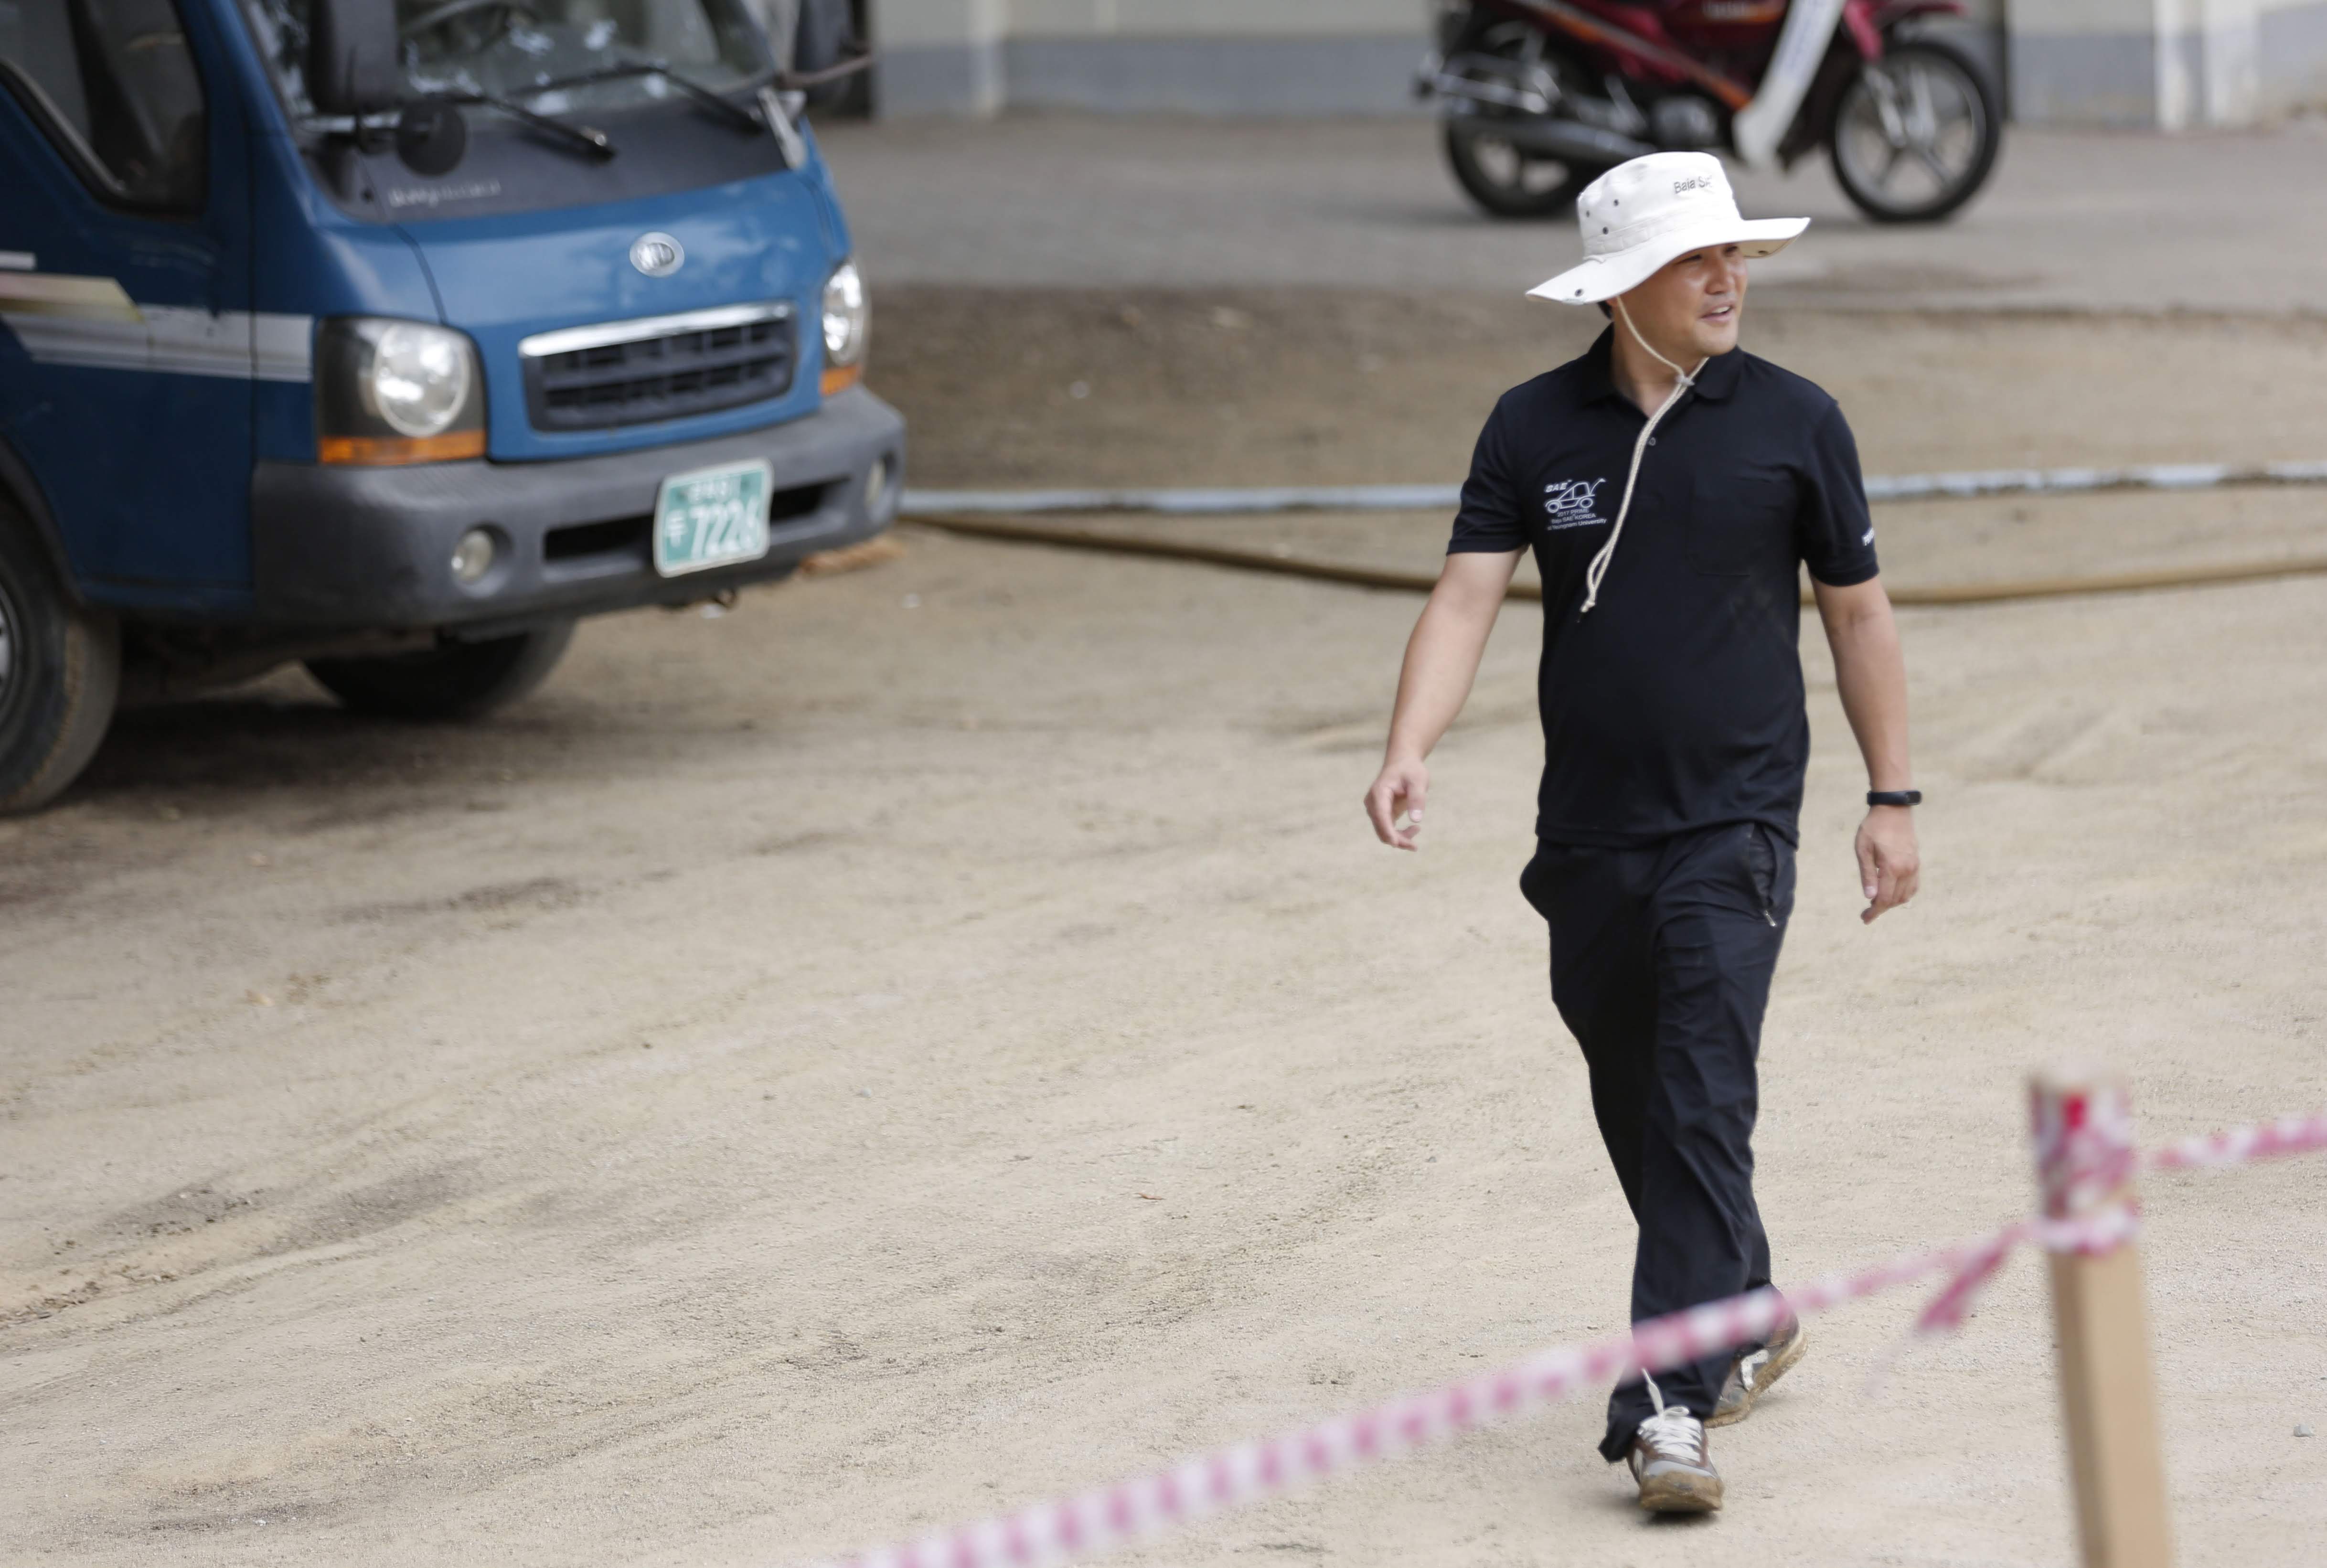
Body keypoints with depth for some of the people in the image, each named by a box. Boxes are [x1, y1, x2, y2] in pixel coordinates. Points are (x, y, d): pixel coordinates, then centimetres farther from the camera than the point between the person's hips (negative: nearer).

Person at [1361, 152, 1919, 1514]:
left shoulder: (1792, 421, -2)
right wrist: (1409, 754, -21)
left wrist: (1893, 798, 7)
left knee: (1703, 1109, -14)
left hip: (1735, 829, -3)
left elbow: (1858, 612, 7)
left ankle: (1668, 1410, -16)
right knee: (1635, 1110, 15)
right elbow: (1468, 596, -5)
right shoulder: (1535, 427, 1)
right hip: (1588, 837, 3)